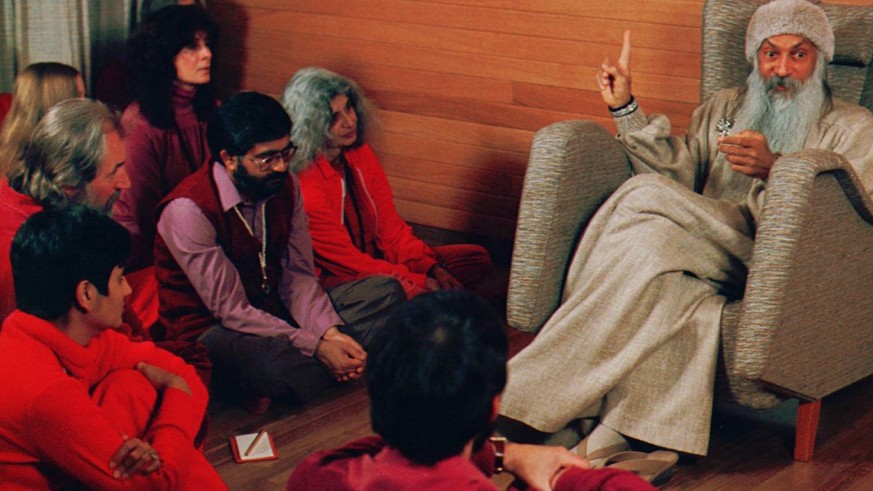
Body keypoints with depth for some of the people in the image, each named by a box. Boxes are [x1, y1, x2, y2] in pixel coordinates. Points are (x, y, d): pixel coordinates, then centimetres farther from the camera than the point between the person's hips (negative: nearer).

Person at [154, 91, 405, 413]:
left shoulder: (284, 186, -2)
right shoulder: (188, 210, -23)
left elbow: (299, 275, 0)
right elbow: (231, 310, -23)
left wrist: (330, 333, -20)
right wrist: (316, 347, -28)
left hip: (277, 310, 8)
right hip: (214, 330, -8)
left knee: (386, 292, -6)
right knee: (272, 362, -42)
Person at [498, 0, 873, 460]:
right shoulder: (723, 107, 29)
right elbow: (678, 176, 14)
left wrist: (773, 168, -19)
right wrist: (625, 108, 5)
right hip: (707, 256, 4)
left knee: (645, 198, -29)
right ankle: (612, 440, -40)